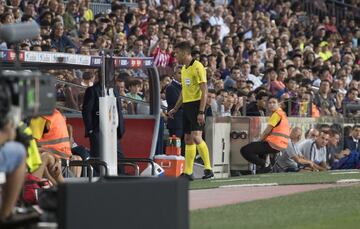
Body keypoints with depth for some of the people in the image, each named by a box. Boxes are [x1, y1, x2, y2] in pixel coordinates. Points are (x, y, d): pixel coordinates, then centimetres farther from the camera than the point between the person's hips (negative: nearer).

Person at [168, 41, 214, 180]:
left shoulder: (197, 67, -11)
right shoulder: (184, 69, 16)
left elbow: (204, 91, -15)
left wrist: (201, 112, -21)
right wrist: (175, 109, 25)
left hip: (196, 105, -9)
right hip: (186, 106, 9)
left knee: (196, 136, -19)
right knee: (188, 139, 7)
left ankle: (208, 168, -15)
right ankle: (187, 172, 9)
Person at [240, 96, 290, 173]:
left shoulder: (277, 114, -10)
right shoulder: (282, 113, 21)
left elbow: (267, 132, -11)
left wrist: (259, 141, 2)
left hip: (274, 144, -10)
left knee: (245, 150, -16)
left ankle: (264, 165, -18)